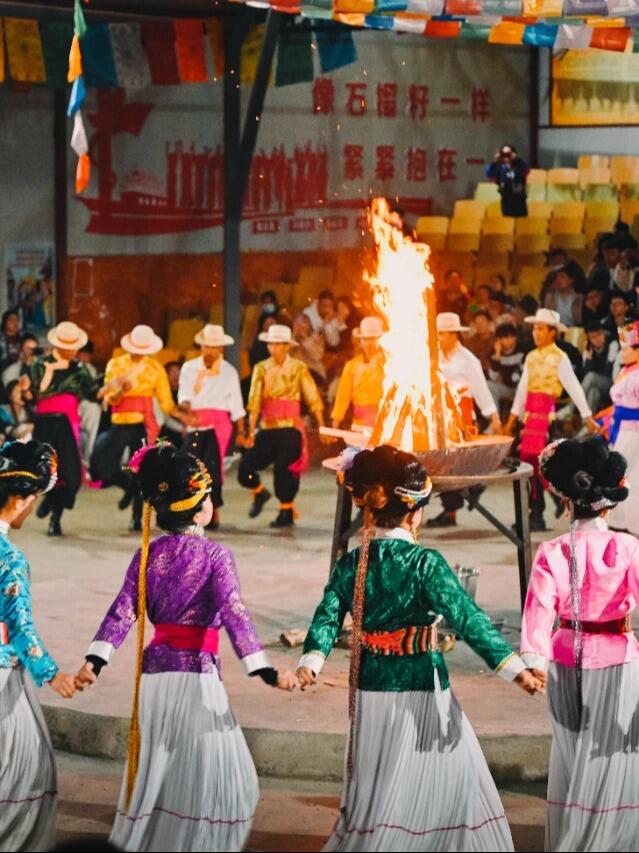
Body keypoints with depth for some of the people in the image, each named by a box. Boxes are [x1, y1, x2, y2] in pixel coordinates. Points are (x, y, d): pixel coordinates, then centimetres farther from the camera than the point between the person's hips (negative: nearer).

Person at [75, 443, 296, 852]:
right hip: (197, 671, -5)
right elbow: (235, 615, -17)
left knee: (158, 761, 18)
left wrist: (96, 659, -9)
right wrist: (265, 670, -20)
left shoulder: (148, 555, 4)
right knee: (201, 768, 4)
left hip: (155, 669, 5)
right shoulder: (215, 556, -10)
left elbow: (123, 612, -3)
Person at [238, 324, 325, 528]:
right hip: (267, 429, 3)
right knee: (245, 469, -3)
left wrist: (322, 427, -6)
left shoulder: (299, 368, 0)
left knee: (285, 471, -3)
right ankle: (259, 493, 27)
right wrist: (251, 432, -7)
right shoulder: (261, 369, 5)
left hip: (291, 429, -3)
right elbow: (254, 402, 0)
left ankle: (286, 512, 13)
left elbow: (313, 398, -1)